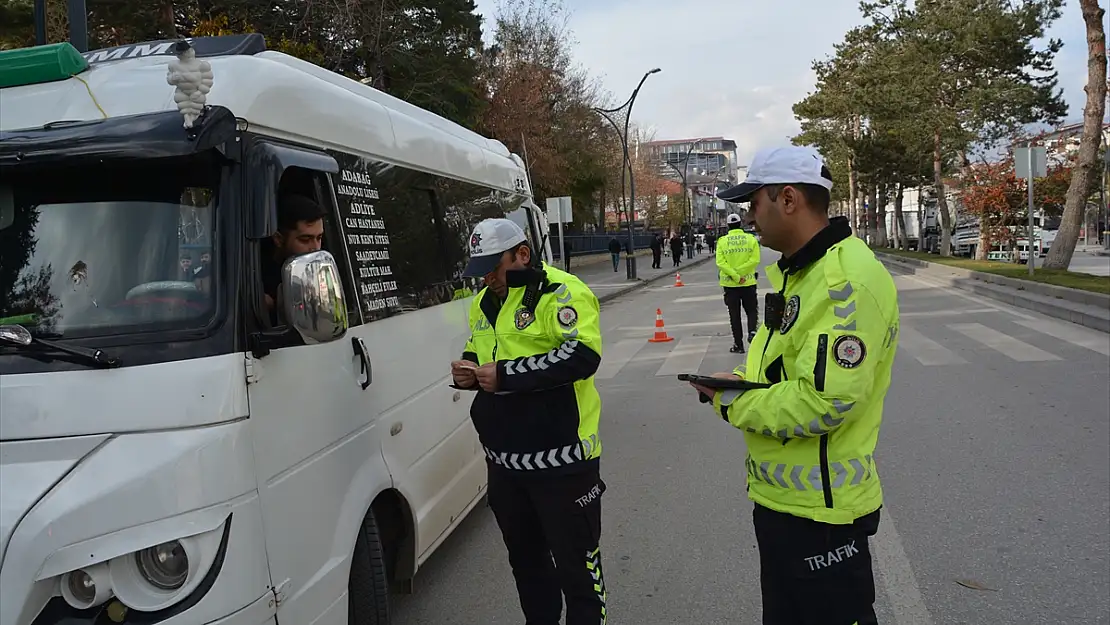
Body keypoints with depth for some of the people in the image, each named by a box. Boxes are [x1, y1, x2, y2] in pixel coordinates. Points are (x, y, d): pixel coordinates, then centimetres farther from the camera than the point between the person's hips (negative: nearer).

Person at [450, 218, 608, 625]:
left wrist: (505, 374, -24)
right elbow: (476, 353, 25)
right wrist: (467, 371, 0)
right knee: (524, 557, 22)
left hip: (560, 457, -8)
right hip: (504, 458, 8)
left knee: (576, 560, 5)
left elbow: (582, 356, -26)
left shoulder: (560, 292, -13)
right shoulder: (484, 302, 13)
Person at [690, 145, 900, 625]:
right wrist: (740, 379, -1)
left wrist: (733, 402, -16)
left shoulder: (847, 280, -23)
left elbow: (824, 402, -30)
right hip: (780, 495, 10)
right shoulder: (795, 272, 10)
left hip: (821, 509, -10)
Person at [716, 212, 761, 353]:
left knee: (734, 315, 9)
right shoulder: (751, 239, -3)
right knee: (752, 310, 16)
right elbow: (755, 260, -13)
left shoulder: (722, 241, -4)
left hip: (730, 284, 0)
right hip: (748, 282, 0)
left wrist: (735, 276, -15)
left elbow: (720, 262, -14)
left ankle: (738, 345, 11)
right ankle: (752, 331, -10)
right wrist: (738, 272, -12)